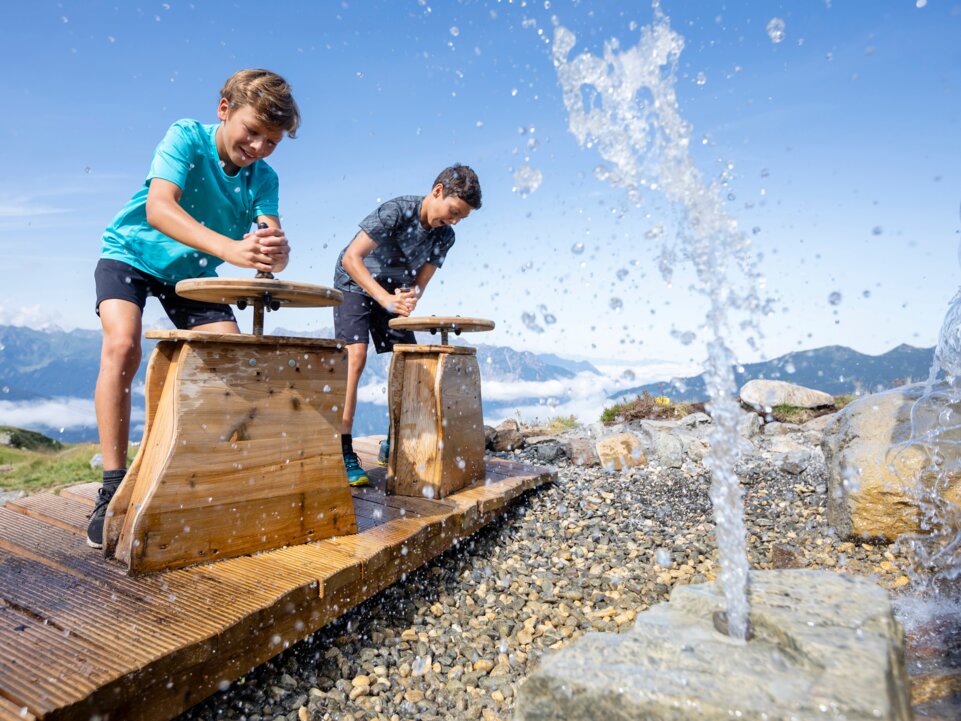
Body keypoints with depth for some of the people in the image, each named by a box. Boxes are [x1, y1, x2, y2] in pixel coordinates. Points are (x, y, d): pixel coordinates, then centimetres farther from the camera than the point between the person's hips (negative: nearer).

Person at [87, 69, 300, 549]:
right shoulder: (187, 136, -22)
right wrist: (230, 248, -55)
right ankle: (113, 488, -19)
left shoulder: (263, 179, -12)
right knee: (122, 345, -27)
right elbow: (158, 207, -39)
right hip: (132, 254, -3)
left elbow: (273, 244, -25)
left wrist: (275, 253, -52)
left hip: (193, 273, 4)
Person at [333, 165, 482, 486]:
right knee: (355, 356, -22)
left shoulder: (444, 237, -7)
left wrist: (408, 299, -30)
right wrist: (385, 299, -40)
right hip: (355, 286, -6)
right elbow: (351, 258, -31)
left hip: (394, 293, 6)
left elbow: (420, 282, -6)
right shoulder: (397, 211, -26)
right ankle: (343, 451, -20)